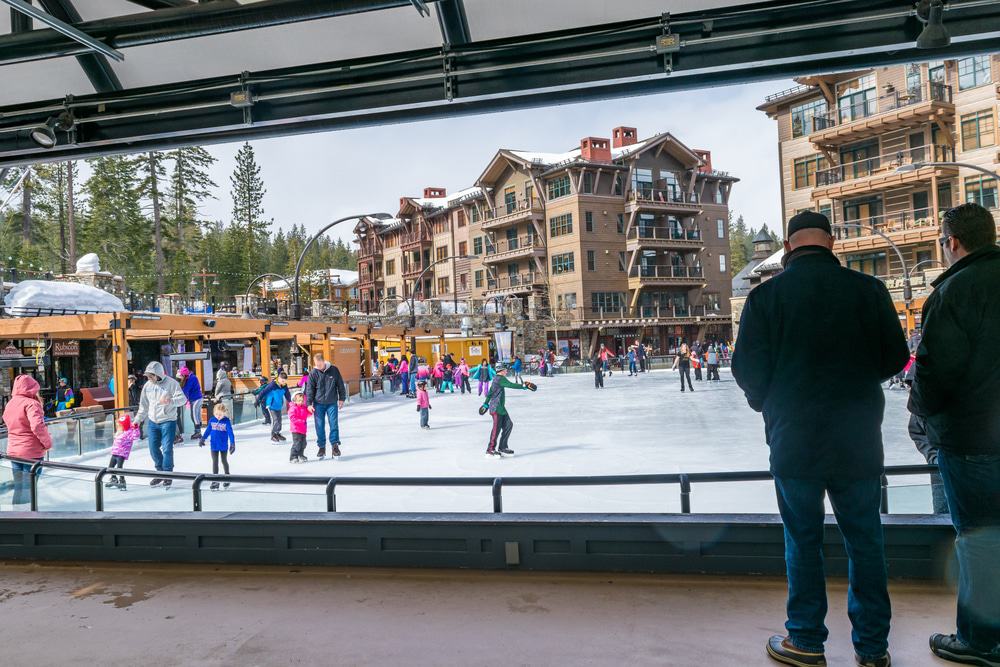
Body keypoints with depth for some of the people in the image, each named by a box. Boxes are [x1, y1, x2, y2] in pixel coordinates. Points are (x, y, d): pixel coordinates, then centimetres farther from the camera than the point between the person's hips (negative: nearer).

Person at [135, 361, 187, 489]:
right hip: (152, 422, 6)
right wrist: (138, 420, 12)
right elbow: (144, 405, 14)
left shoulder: (171, 383, -11)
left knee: (167, 448, -6)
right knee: (153, 449, 9)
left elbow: (183, 399, -17)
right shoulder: (147, 385, 5)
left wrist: (171, 401, -36)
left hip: (168, 421, -6)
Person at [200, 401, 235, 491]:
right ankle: (215, 481, 10)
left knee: (224, 461, 14)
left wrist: (232, 443, -19)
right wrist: (203, 438, 8)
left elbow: (230, 432, -15)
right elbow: (208, 430, 7)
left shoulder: (227, 421, -13)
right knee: (215, 463, 4)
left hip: (224, 446, -2)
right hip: (214, 446, 2)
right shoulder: (212, 420, -4)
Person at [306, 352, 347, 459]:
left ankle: (335, 445, 7)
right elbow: (310, 389, 0)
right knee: (319, 426, 3)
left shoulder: (334, 370, -3)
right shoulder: (313, 373, -4)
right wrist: (309, 403, -5)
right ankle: (322, 447, 14)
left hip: (332, 403, 0)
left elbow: (340, 385, 6)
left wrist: (341, 398, 8)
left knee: (334, 424, -4)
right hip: (318, 403, 0)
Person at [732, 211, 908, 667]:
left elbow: (747, 369, -7)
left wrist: (766, 404, 13)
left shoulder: (766, 295, -8)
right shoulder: (869, 290, -3)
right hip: (859, 439, 2)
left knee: (803, 540, 10)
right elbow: (895, 358, 4)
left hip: (793, 437, -2)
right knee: (864, 540, 14)